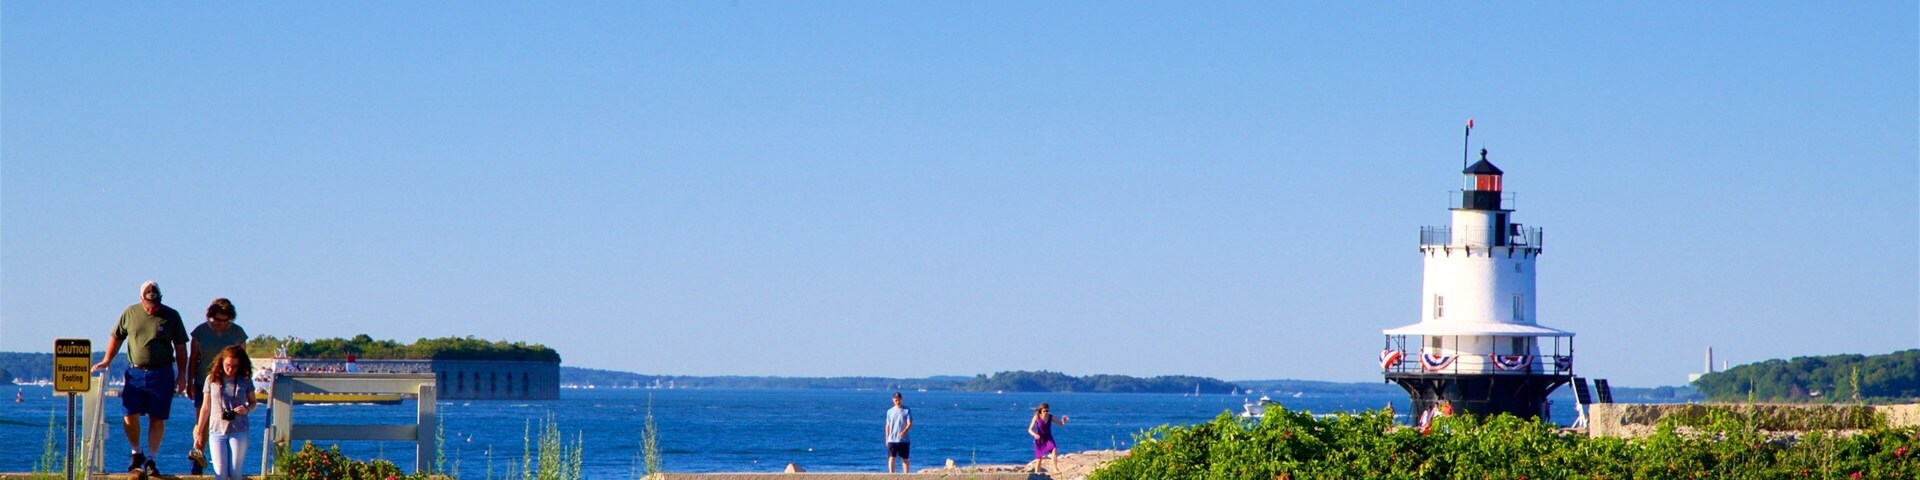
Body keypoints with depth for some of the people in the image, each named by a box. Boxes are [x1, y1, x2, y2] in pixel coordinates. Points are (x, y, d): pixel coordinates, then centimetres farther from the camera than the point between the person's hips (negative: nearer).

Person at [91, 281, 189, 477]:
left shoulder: (171, 316, 2)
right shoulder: (130, 313, 5)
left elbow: (180, 347, 5)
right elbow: (116, 337, 16)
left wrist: (182, 374, 1)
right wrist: (107, 361, 9)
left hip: (161, 374, -1)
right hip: (135, 372, 1)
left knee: (157, 418, -1)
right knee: (130, 415, -5)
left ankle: (151, 459, 6)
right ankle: (137, 454, 15)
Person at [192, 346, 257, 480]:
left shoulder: (245, 380, 2)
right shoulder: (212, 379, 2)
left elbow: (252, 402, 13)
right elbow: (205, 407, 9)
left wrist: (247, 409, -12)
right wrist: (198, 433, 9)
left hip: (238, 432, 0)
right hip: (217, 431, 0)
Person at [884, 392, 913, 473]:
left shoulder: (907, 410, 1)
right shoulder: (890, 411, 8)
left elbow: (910, 424, -7)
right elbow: (888, 425, 12)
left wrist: (904, 432, -26)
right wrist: (887, 439, 7)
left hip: (904, 440, -1)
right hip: (892, 440, 2)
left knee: (905, 459, 4)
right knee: (891, 458, -5)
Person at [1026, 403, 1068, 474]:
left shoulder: (1050, 417, -9)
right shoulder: (1037, 417, -15)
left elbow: (1061, 424, -3)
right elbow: (1030, 430, -16)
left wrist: (1063, 421, -28)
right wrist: (1034, 434, -38)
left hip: (1048, 438, 1)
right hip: (1040, 439, -1)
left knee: (1054, 449, -28)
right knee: (1039, 458, 5)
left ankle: (1055, 469, -26)